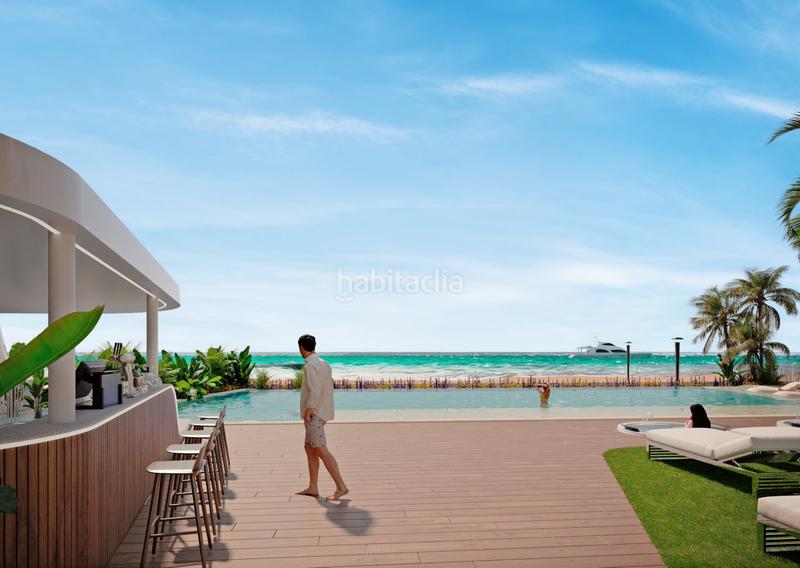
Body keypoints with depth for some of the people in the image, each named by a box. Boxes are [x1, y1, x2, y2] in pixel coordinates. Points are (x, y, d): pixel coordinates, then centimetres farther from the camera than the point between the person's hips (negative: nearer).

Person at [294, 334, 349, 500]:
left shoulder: (310, 365, -15)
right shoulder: (324, 364, 12)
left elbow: (314, 391, -24)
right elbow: (330, 389, 16)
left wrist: (308, 411, -18)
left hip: (314, 414, -10)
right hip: (322, 412, 10)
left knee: (321, 451, -10)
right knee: (309, 449, 13)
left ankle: (341, 487, -10)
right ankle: (312, 488, 16)